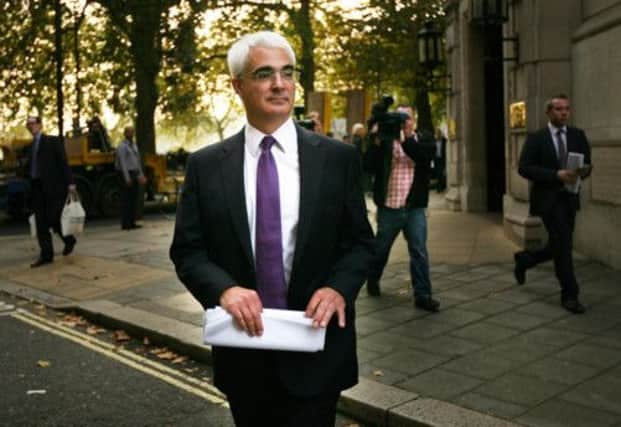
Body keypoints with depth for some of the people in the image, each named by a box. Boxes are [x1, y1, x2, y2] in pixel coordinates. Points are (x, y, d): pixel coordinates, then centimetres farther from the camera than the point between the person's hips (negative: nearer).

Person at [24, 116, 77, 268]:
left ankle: (69, 240, 20)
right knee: (41, 223, 2)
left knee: (53, 219, -7)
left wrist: (69, 182, -12)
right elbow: (28, 167, 16)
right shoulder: (28, 147, 18)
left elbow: (63, 162, -5)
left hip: (53, 187, -5)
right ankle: (46, 255, 7)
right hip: (36, 187, 6)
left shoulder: (53, 141, 2)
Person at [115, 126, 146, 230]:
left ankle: (132, 222, 15)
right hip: (126, 174, -7)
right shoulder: (122, 146, -7)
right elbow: (122, 163, -12)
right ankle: (125, 224, -2)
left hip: (135, 174, 7)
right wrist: (127, 178, -17)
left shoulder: (134, 145, 16)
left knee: (133, 199, 9)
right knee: (126, 200, -5)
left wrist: (141, 175, 14)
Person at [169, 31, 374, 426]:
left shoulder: (338, 157, -2)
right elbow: (187, 250, -1)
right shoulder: (206, 165, -1)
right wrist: (224, 289, -20)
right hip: (243, 349, 2)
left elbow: (360, 241, 2)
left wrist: (338, 288, -18)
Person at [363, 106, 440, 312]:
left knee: (419, 251, -3)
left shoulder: (423, 141, 4)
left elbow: (426, 154, -18)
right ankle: (373, 280, 39)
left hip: (415, 208, 0)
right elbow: (368, 166, -10)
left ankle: (422, 295, 4)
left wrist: (404, 139, -29)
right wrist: (375, 142, -23)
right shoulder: (385, 141, 0)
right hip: (389, 207, 0)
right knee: (381, 248, 15)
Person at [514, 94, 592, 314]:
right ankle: (570, 295, 1)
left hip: (569, 198, 5)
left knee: (558, 247, 11)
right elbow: (524, 168, -12)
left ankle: (524, 259, 39)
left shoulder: (578, 135, 8)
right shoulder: (536, 138, -5)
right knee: (564, 245, -10)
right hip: (548, 198, -5)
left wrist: (583, 170, -17)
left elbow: (587, 163, 9)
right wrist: (556, 175, -22)